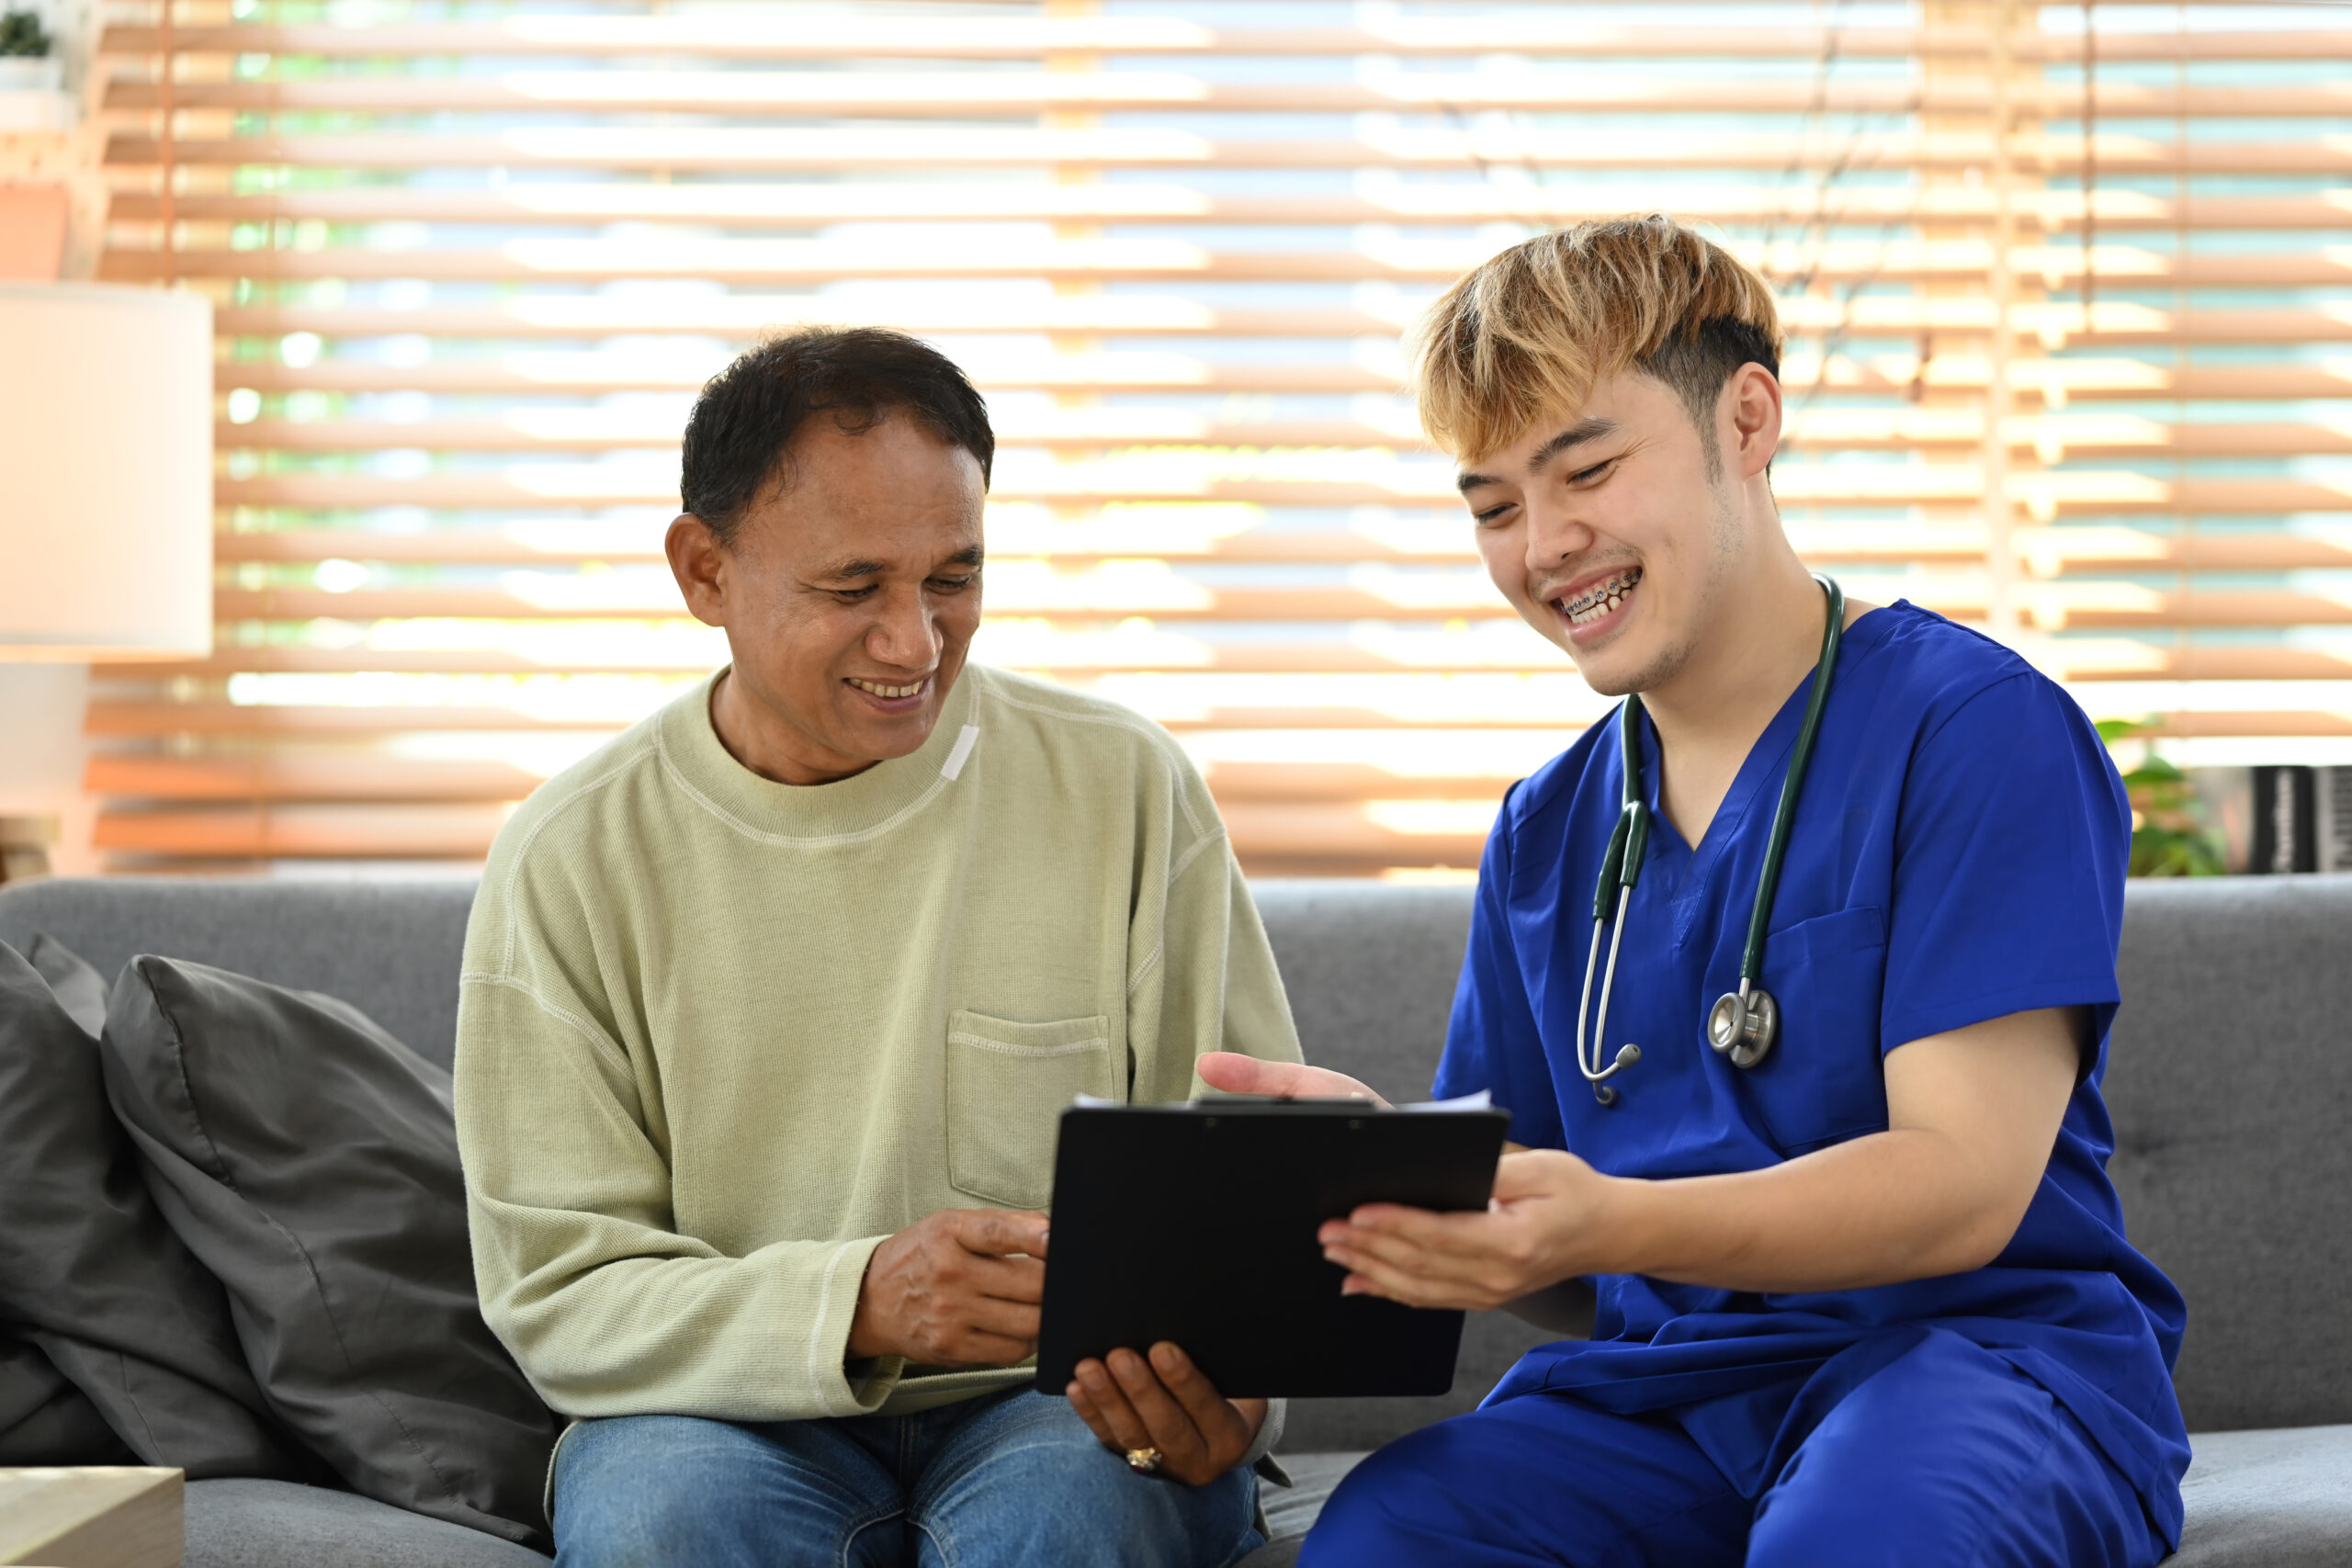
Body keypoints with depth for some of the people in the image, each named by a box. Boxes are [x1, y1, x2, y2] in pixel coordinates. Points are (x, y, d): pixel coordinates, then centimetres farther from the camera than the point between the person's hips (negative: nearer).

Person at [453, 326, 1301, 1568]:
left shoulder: (1128, 791, 1)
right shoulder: (570, 862, -2)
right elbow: (557, 1292, -5)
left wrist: (1220, 1385, -22)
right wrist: (857, 1303, -24)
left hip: (1066, 1414, 0)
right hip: (735, 1414, 0)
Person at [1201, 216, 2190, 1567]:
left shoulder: (1974, 723, -4)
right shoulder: (1545, 834, 15)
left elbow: (1966, 1185, -14)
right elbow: (1547, 1270, 14)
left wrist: (1605, 1224, -28)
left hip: (1980, 1344, -4)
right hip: (1662, 1385, 4)